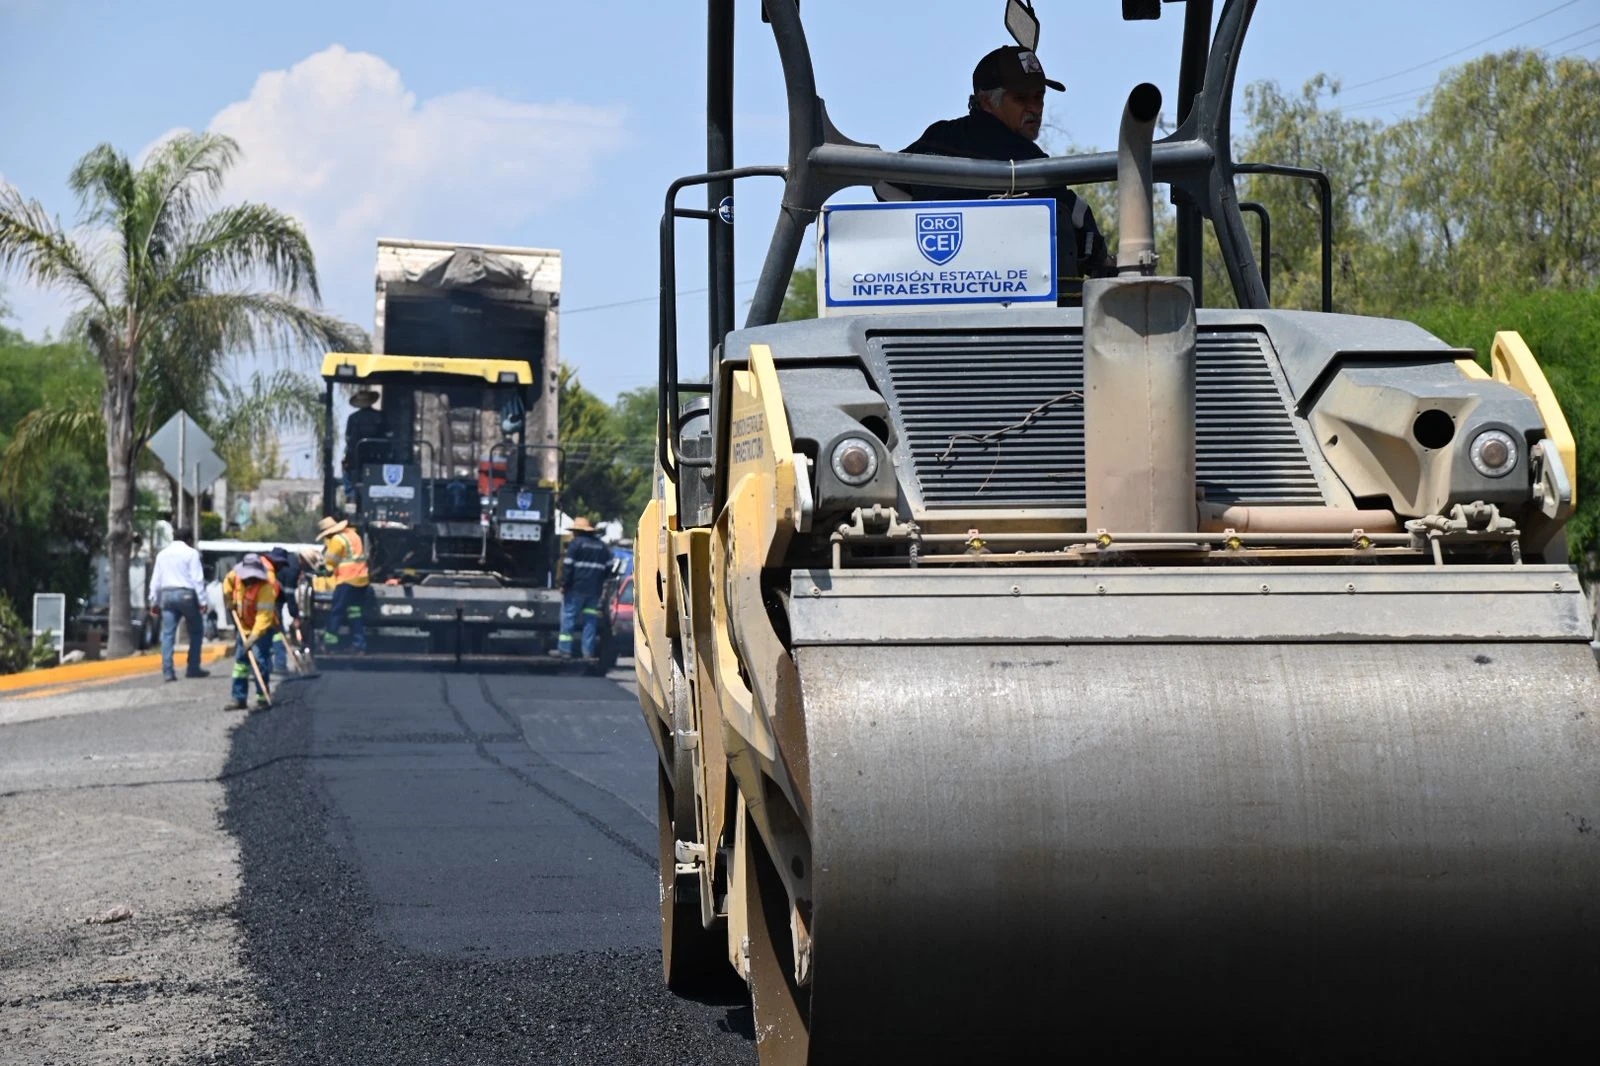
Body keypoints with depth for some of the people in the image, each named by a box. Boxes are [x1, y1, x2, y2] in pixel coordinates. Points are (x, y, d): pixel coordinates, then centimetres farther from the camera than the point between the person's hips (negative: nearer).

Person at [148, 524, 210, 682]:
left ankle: (168, 671, -7)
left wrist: (154, 602, 19)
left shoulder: (162, 554, 15)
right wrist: (202, 601, -8)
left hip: (167, 594, 4)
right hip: (186, 594, -4)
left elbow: (156, 580, 15)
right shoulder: (191, 553, -2)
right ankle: (193, 668, 6)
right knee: (196, 631, 9)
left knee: (168, 634, 1)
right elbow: (197, 579, -8)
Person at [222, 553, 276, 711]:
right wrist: (229, 599, 4)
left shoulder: (266, 588, -31)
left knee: (261, 660, -15)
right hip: (243, 625, 7)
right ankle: (239, 698, 14)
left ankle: (262, 698, -8)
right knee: (240, 661, 8)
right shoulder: (237, 576, -11)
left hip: (263, 627, -7)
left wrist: (253, 637, -41)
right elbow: (228, 581, 16)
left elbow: (264, 617, -35)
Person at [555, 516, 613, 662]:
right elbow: (608, 567, 18)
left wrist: (564, 584, -6)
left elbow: (568, 566, -11)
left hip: (576, 588, -5)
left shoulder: (576, 544, -6)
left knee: (568, 617, -1)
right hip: (595, 590, 5)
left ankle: (564, 649, -4)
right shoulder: (601, 546, 15)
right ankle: (588, 651, 4)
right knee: (591, 619, 7)